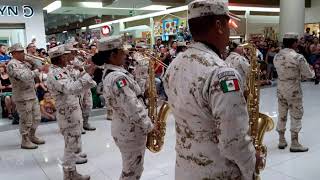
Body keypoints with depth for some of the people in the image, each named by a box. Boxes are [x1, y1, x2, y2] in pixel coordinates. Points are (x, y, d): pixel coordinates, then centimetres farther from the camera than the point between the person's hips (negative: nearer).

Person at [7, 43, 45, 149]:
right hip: (22, 97, -9)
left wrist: (33, 65, 3)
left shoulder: (24, 63, 14)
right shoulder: (12, 65, -14)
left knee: (36, 117, 15)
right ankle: (25, 141, 14)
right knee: (26, 120, 1)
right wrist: (38, 70, -23)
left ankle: (32, 136, 30)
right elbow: (24, 76, -28)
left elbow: (32, 74, 19)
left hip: (32, 95, 9)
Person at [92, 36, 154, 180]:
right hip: (131, 131, -10)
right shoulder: (118, 78, -28)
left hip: (123, 128, 10)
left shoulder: (108, 73, 5)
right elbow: (133, 110, -29)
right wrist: (150, 127, -17)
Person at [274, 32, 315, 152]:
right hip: (294, 91, -5)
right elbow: (309, 75, -10)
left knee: (282, 115, 14)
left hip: (280, 90, 6)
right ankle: (294, 144, 14)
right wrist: (312, 71, 12)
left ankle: (281, 141, 24)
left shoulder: (277, 56, 0)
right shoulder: (298, 57, -18)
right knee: (296, 116, 6)